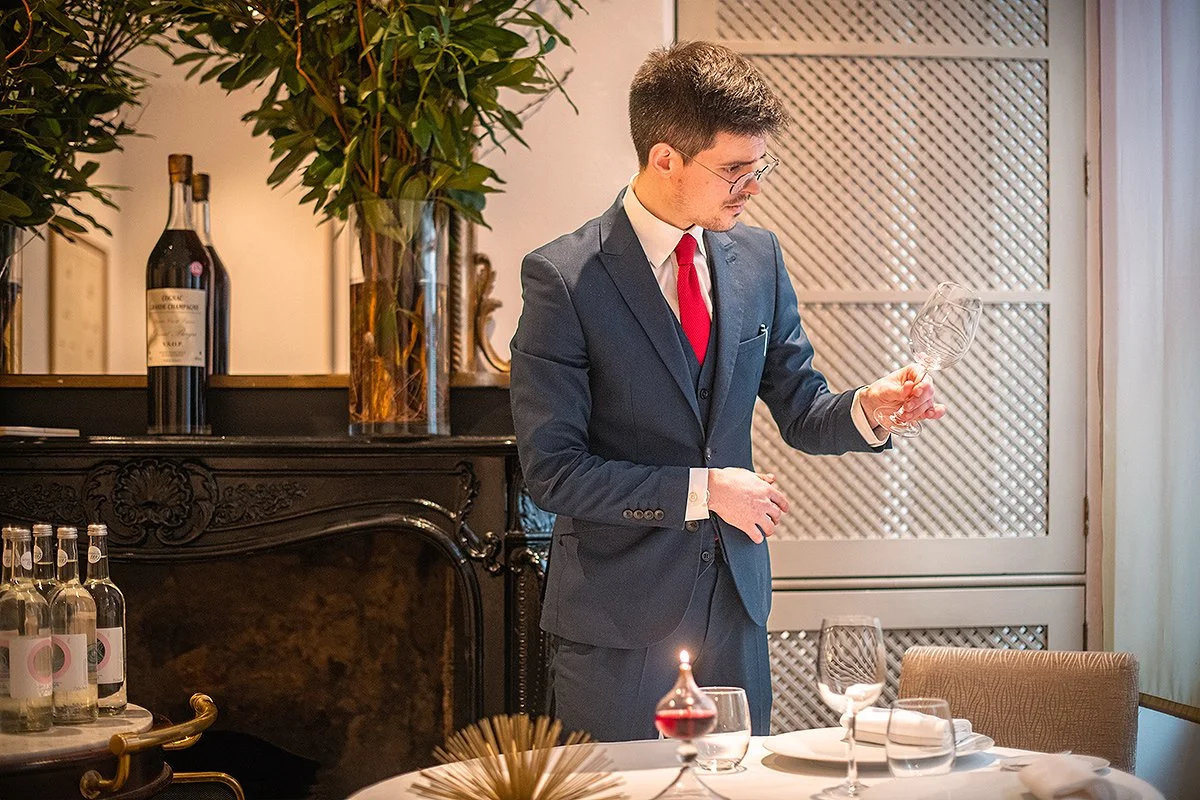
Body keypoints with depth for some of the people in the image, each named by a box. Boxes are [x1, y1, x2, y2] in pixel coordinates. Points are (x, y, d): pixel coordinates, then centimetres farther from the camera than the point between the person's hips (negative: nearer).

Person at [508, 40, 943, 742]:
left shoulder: (757, 256, 4)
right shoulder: (563, 276, -13)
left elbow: (799, 411, 11)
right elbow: (553, 471, -15)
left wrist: (866, 408, -11)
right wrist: (702, 490, -17)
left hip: (736, 601, 5)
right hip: (617, 622, -5)